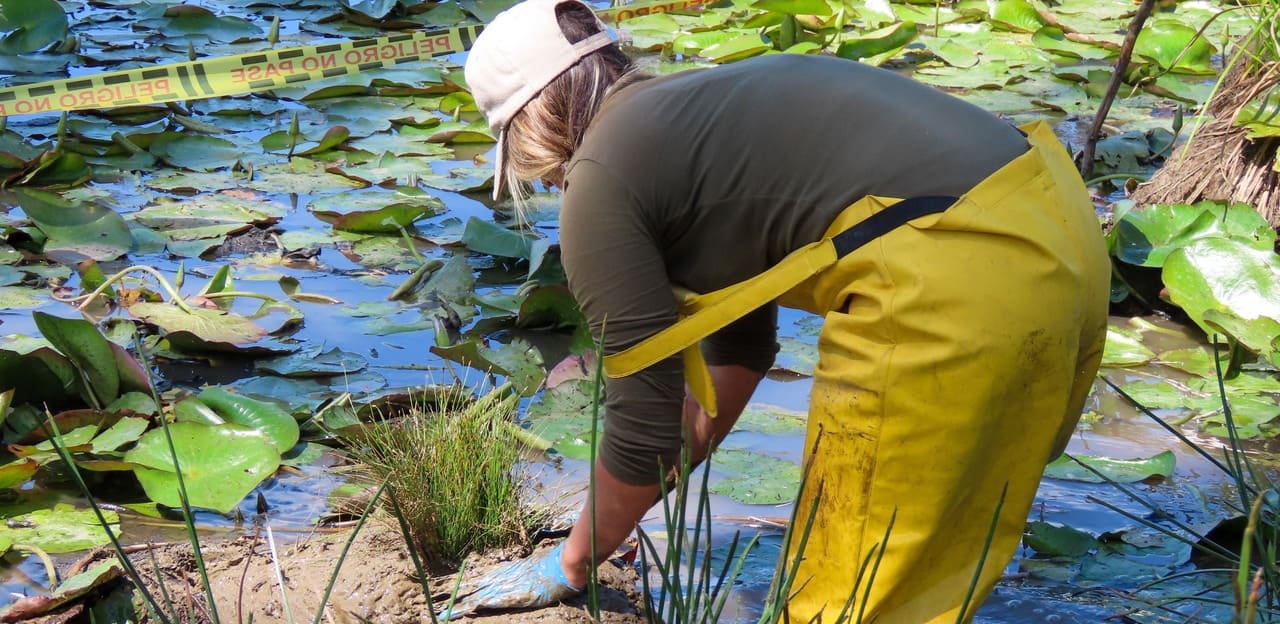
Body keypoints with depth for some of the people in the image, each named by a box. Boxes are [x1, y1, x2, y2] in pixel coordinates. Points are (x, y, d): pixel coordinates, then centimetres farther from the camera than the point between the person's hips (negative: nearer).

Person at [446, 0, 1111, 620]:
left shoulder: (601, 184, 1)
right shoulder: (699, 107, 26)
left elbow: (643, 419, 4)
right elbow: (740, 340, 35)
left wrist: (571, 562, 21)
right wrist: (666, 474, 47)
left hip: (952, 284, -9)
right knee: (944, 560, 27)